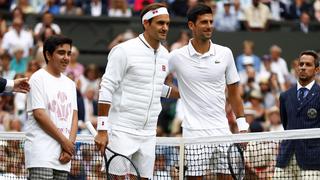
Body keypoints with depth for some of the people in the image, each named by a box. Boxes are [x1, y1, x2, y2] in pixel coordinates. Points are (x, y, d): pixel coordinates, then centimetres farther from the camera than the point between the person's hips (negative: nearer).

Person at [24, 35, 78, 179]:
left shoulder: (70, 84, 19)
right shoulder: (38, 78, -1)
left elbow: (74, 116, 15)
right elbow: (39, 114, -9)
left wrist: (70, 144, -2)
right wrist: (65, 141, -8)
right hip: (41, 152, -6)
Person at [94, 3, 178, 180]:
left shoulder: (164, 54, 12)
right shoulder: (125, 50, -10)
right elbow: (106, 90, -12)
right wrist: (102, 130, -16)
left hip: (148, 134, 7)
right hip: (122, 131, -7)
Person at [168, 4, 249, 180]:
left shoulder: (225, 53, 5)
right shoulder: (177, 56, -2)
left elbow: (233, 92, 12)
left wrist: (242, 125, 8)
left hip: (222, 130, 3)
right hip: (194, 132, -3)